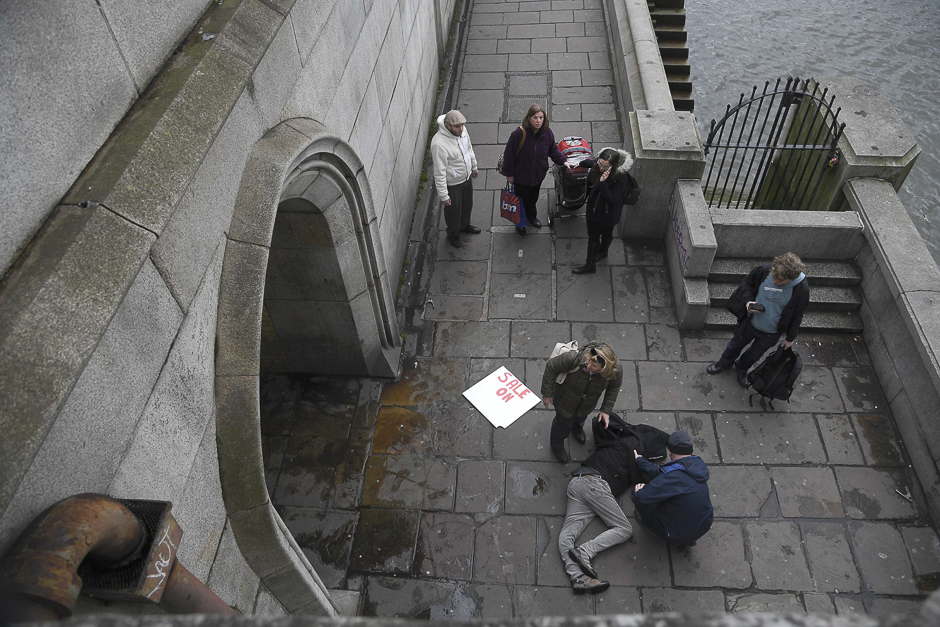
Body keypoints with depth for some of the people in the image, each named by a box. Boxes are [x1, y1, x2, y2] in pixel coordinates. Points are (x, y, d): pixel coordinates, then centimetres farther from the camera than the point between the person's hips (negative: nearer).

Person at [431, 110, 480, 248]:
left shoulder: (462, 130, -12)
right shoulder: (439, 143, -36)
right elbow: (439, 172, -29)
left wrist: (474, 166, 20)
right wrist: (443, 195, -24)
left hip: (467, 177, 7)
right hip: (452, 184, -7)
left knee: (467, 205, 29)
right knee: (453, 210, 18)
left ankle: (464, 225, 59)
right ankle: (453, 234, 45)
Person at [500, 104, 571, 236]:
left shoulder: (547, 133, -13)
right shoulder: (519, 134, -29)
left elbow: (553, 150, 5)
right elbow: (509, 154, -19)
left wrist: (563, 161, -9)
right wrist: (509, 174, -13)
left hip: (538, 175, 5)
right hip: (521, 176, -5)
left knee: (533, 198, 29)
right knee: (521, 200, 16)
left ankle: (532, 216, 58)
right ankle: (520, 222, 43)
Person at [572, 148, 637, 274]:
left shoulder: (621, 178, -33)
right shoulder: (597, 166, -16)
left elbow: (612, 198, -34)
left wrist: (603, 183, -45)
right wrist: (581, 164, 32)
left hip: (608, 213, -4)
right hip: (593, 209, 5)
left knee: (606, 234, 25)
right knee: (592, 237, 16)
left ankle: (603, 251, 56)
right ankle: (590, 265, 32)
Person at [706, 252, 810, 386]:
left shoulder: (801, 289, -29)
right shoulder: (764, 270, -27)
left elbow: (796, 316, -11)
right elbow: (747, 284, -4)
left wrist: (790, 338, 1)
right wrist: (748, 301, -23)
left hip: (771, 333, -1)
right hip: (750, 321, 1)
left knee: (754, 355, 24)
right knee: (735, 345, 26)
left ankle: (742, 369, 56)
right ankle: (725, 363, 57)